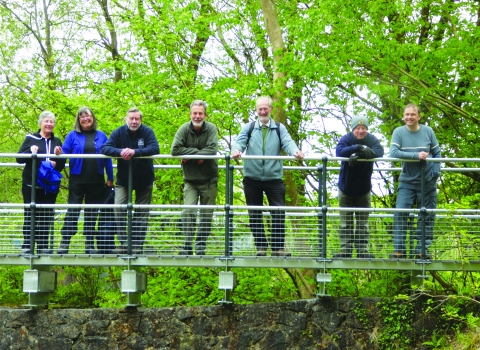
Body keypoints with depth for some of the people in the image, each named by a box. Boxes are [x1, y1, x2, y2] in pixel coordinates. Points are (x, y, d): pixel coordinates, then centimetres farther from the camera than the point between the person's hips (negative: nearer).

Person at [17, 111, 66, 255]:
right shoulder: (30, 138, 4)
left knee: (46, 215, 4)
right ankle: (27, 245, -1)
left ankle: (43, 246, 8)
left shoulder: (57, 141, 11)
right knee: (30, 214, -2)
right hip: (31, 184, -3)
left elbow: (62, 165, 10)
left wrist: (58, 158, -12)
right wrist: (30, 151, -19)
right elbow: (19, 158, -2)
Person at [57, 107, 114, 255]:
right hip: (77, 180, -2)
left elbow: (108, 158, 8)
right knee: (72, 211, -3)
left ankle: (90, 245, 13)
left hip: (96, 181, 2)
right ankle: (64, 244, -2)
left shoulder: (101, 136, 7)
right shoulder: (73, 135, 3)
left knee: (92, 213, 8)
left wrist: (110, 179, 5)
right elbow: (64, 152, -2)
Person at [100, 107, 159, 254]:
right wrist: (120, 151, -37)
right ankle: (123, 243, -9)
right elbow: (104, 148, -17)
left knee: (141, 213, 6)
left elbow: (155, 149, -27)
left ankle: (137, 245, 13)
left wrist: (134, 152, -40)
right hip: (123, 180, 0)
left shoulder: (147, 132, -13)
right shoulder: (119, 132, -10)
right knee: (119, 209, -13)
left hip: (144, 180, 0)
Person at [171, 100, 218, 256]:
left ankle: (201, 246, 14)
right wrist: (196, 151, -20)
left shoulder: (211, 129, -10)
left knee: (207, 215, 5)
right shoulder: (184, 129, -7)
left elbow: (212, 149, -23)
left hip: (208, 180, 0)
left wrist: (189, 155, -21)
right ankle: (187, 245, -10)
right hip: (190, 180, 0)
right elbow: (175, 150, -17)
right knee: (188, 211, -13)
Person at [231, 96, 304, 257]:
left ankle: (278, 247, 0)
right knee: (255, 214, 6)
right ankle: (261, 246, 14)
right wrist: (236, 150, -29)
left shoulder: (279, 128, 10)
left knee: (279, 213, -5)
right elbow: (240, 141, -5)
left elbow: (287, 142, -7)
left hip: (274, 177, -1)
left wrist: (295, 151, -29)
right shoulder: (248, 128, 10)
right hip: (252, 178, 1)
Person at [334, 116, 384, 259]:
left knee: (363, 221, 4)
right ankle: (345, 250, 6)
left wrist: (358, 155, -46)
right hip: (346, 188, -1)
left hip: (364, 189, 1)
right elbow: (339, 152, -35)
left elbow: (379, 151, -33)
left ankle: (363, 250, 6)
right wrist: (358, 148, -48)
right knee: (346, 221, 4)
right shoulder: (346, 139, -15)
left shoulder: (372, 140, -13)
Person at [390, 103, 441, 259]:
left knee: (427, 216, 3)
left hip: (427, 182, 1)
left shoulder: (428, 131, -2)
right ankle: (399, 249, -7)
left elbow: (437, 153, 7)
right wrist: (416, 155, -25)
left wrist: (436, 172, -7)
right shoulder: (398, 132, -6)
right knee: (400, 214, -10)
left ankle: (423, 249, 10)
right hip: (407, 181, -1)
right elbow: (393, 153, -19)